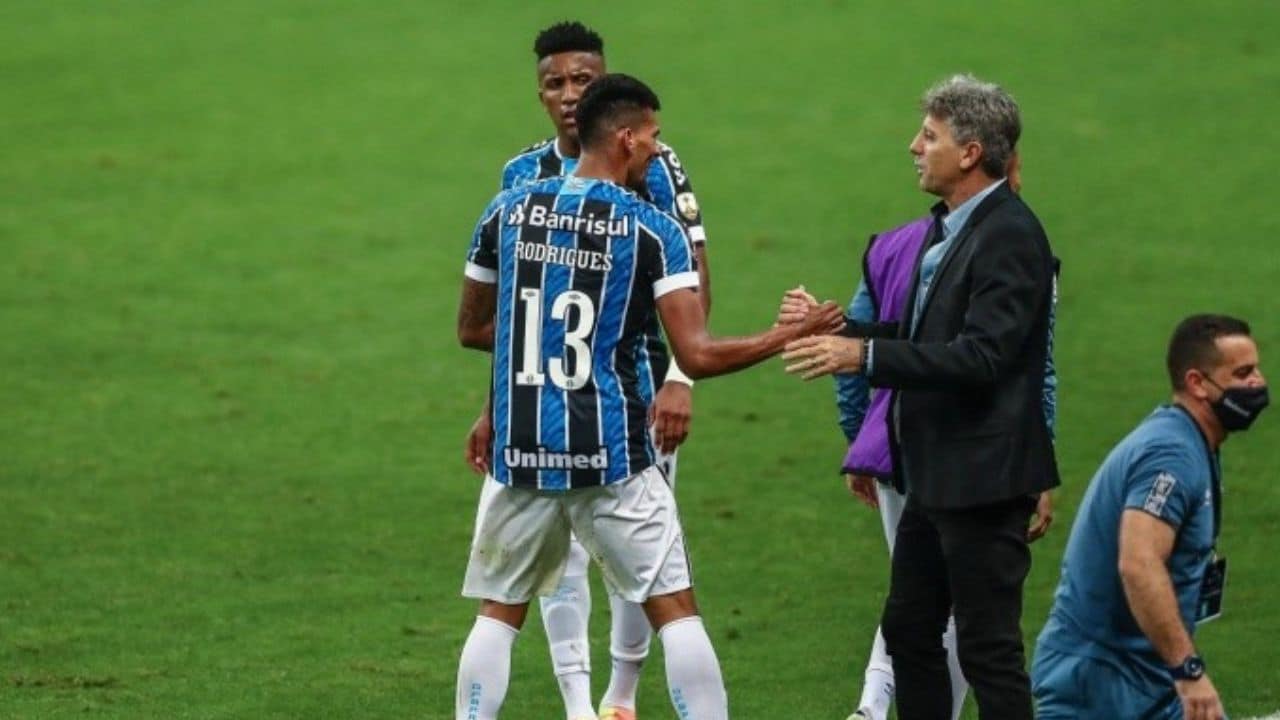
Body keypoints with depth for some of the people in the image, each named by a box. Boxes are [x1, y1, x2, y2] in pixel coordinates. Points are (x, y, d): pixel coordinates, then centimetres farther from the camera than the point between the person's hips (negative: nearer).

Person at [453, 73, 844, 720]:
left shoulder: (508, 211, 4)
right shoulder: (651, 230, -7)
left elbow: (472, 329, 14)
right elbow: (697, 355, -11)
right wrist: (788, 337, 1)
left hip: (520, 452, 3)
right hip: (611, 460, -3)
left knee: (499, 613, 13)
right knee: (675, 611, 6)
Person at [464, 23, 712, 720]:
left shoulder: (651, 165, -6)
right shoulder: (522, 173, 8)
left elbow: (694, 278, -9)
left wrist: (680, 380, -20)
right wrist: (497, 407, 15)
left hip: (638, 388, -3)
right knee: (557, 555, -2)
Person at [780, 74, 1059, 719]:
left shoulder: (1008, 235, -17)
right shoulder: (948, 229, 14)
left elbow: (979, 357, -25)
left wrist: (863, 356, -26)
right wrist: (840, 329, 7)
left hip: (982, 477, -10)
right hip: (936, 476, 10)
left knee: (988, 645, -6)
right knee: (908, 630, 17)